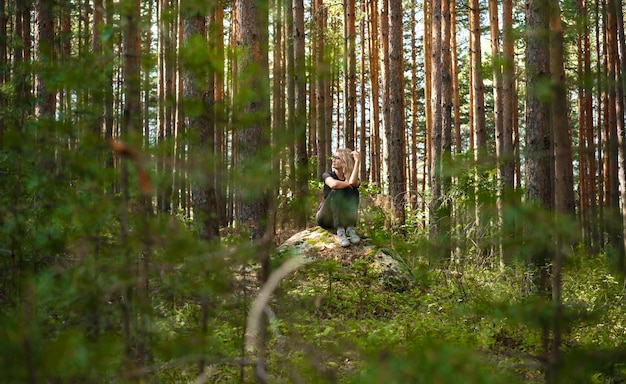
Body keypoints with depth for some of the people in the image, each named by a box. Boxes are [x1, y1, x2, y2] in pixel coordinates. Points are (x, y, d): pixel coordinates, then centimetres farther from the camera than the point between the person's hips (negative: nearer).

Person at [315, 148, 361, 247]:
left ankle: (350, 228, -28)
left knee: (353, 191, -20)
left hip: (343, 219, 2)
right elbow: (333, 184, -27)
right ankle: (339, 231, -37)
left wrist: (357, 161, -19)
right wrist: (349, 184, -14)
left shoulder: (349, 177, 5)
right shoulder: (327, 175, 0)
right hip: (325, 218, -2)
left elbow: (353, 182, -24)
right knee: (337, 191, -28)